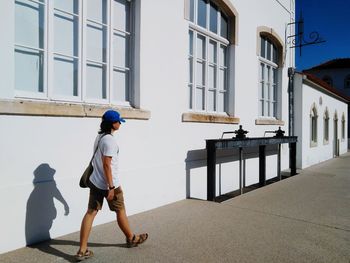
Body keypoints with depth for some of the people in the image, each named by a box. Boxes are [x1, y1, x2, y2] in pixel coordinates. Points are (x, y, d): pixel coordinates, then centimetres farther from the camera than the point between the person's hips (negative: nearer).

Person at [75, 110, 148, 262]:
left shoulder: (99, 137, 9)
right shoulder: (109, 140, -20)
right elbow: (106, 164, -24)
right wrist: (111, 187, -22)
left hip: (95, 182, 8)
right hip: (108, 184, -8)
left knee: (91, 212, 6)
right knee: (120, 211, 11)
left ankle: (82, 250, 8)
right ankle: (131, 239, 32)